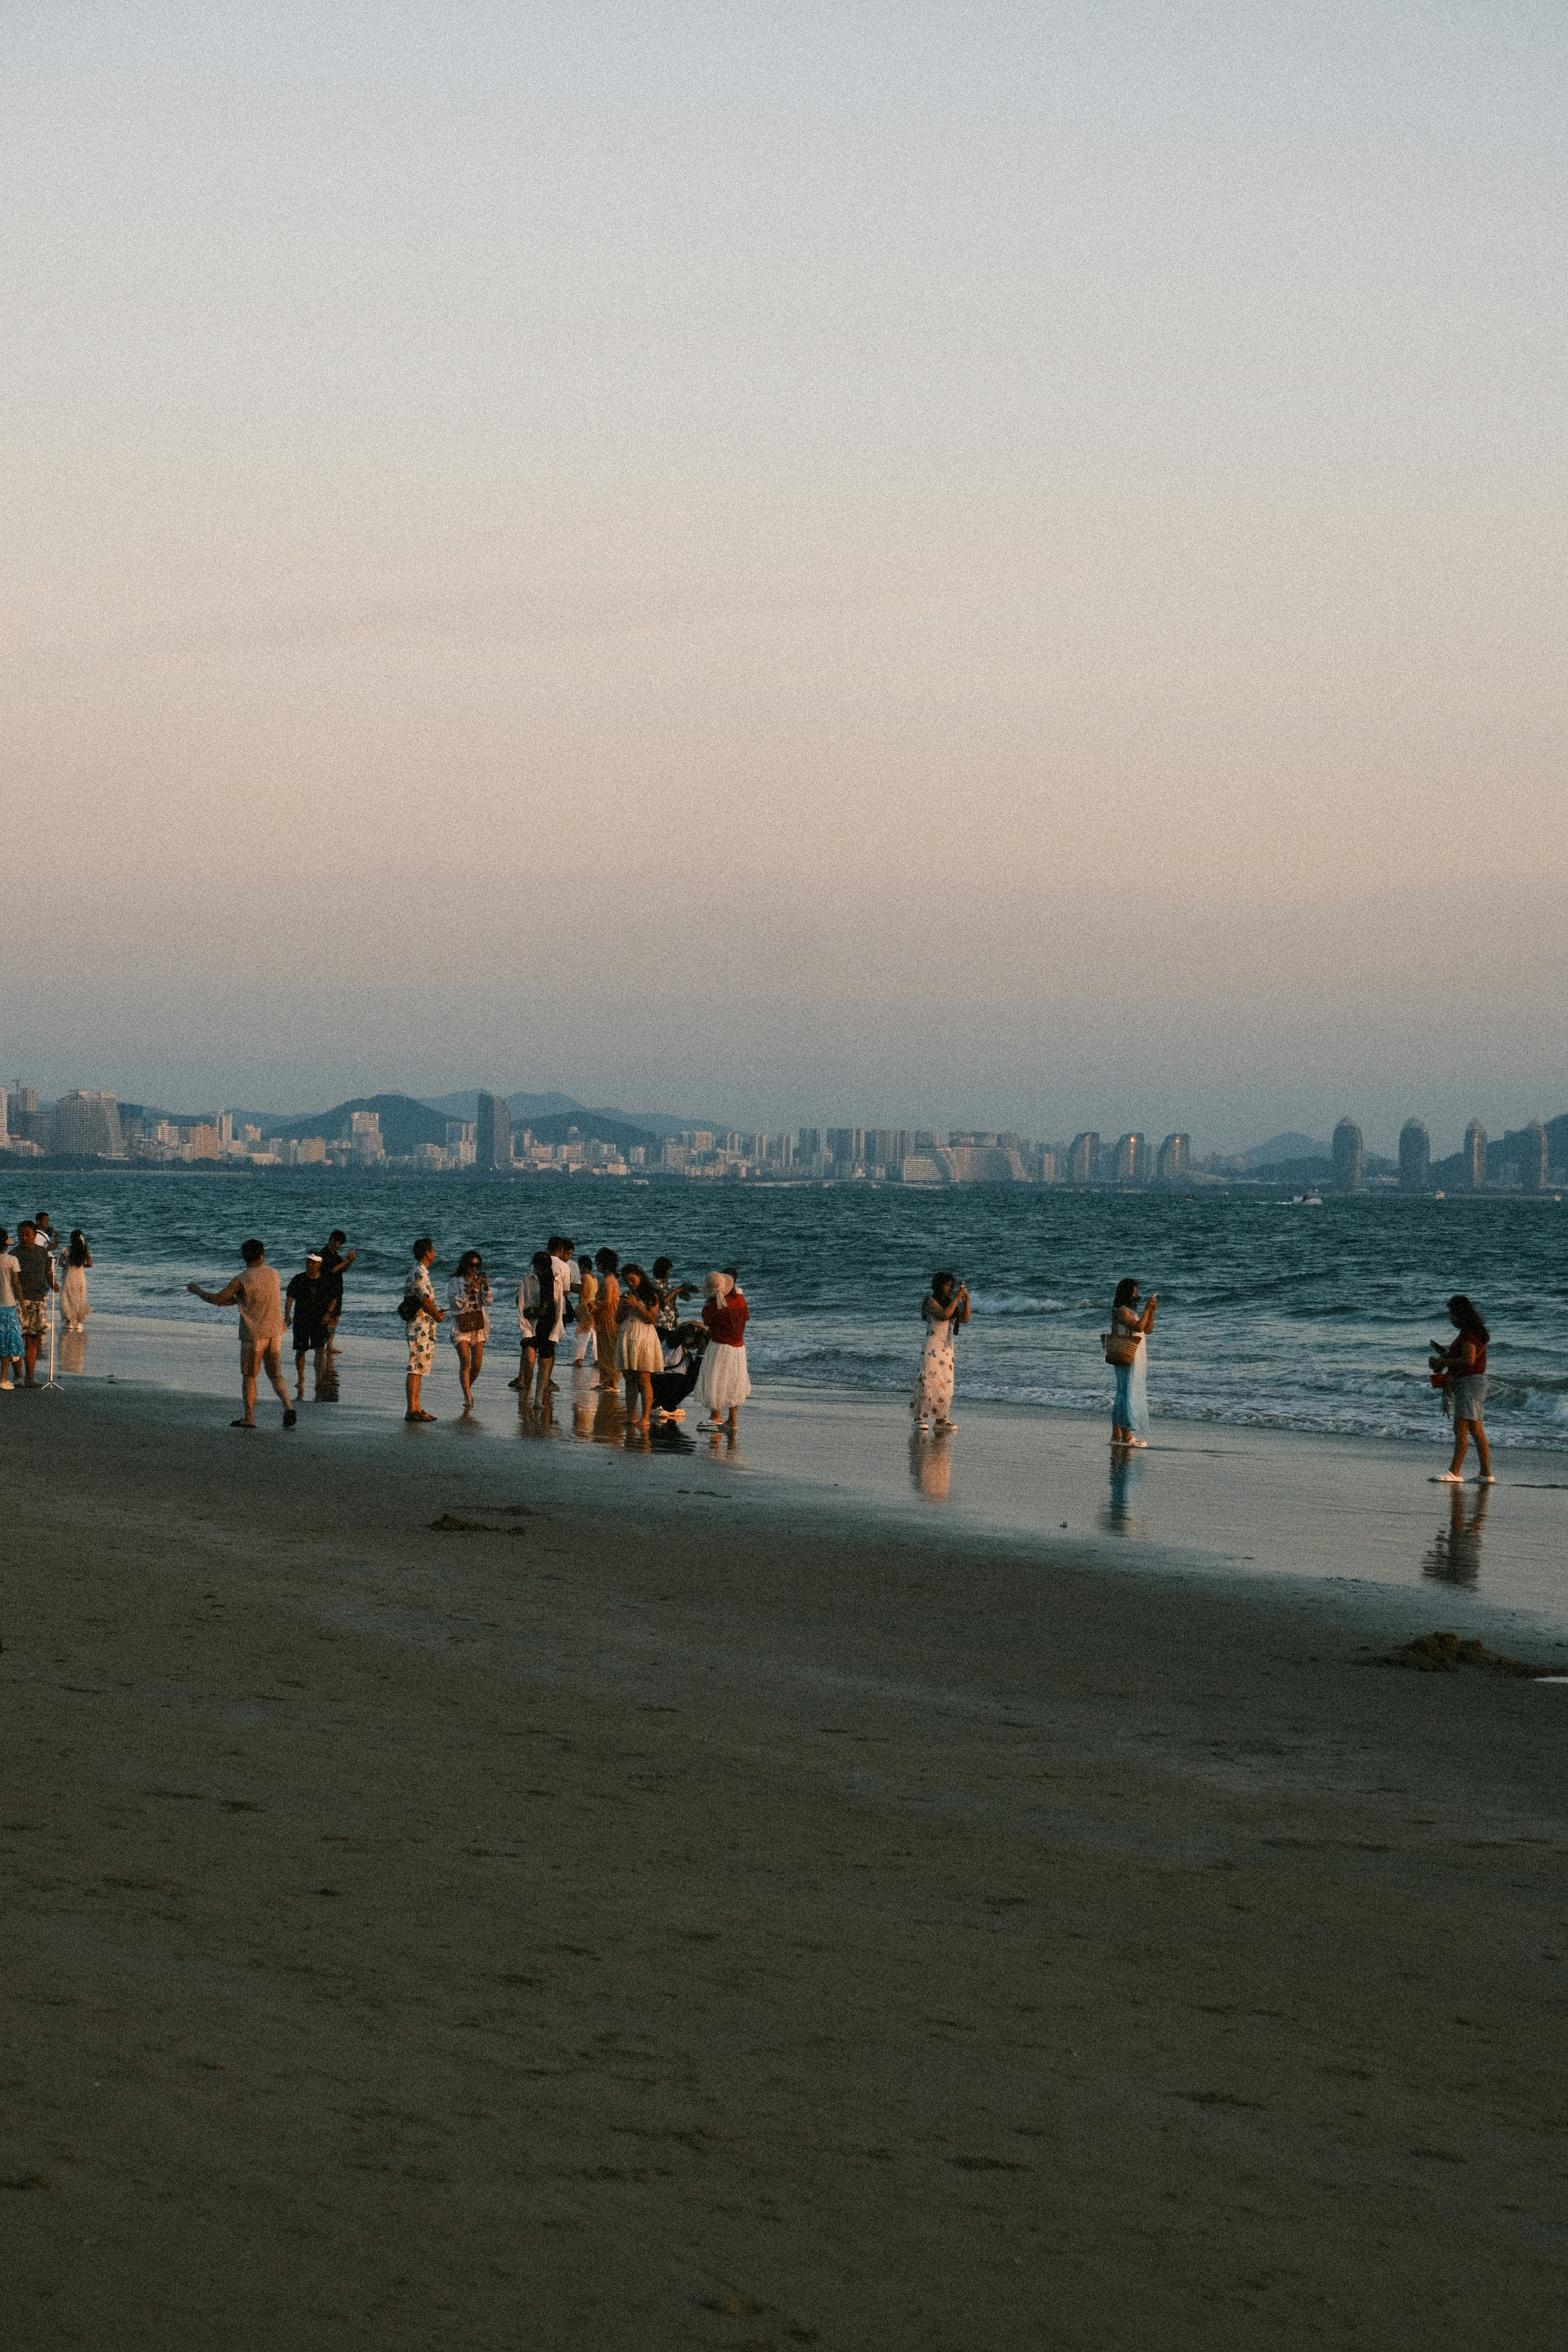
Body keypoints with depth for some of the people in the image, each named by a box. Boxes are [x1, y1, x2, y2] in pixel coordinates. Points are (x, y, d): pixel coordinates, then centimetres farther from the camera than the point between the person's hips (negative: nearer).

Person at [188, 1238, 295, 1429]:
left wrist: (198, 1291, 3)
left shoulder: (242, 1280, -13)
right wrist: (233, 1300, 17)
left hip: (253, 1334, -5)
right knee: (275, 1374, 14)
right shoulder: (273, 1274, 5)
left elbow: (217, 1299, -13)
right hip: (275, 1332, 5)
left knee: (248, 1376, 6)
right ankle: (288, 1408, -4)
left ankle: (249, 1418, 7)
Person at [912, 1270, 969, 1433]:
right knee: (929, 1381, -12)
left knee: (945, 1383, 4)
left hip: (947, 1348, 7)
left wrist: (966, 1302, -3)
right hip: (932, 1347, -7)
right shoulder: (931, 1302, -7)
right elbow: (944, 1315, -21)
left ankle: (941, 1419, 7)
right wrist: (957, 1298, -17)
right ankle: (919, 1417, -10)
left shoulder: (950, 1303, 14)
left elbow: (965, 1319, 10)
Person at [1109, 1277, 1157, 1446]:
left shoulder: (1133, 1311, 16)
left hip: (1138, 1358, 10)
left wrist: (1152, 1311, 4)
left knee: (1123, 1396, 11)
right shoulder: (1121, 1311, -13)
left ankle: (1117, 1435, 14)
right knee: (1129, 1395, -9)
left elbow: (1148, 1330, 16)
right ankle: (1127, 1436, -7)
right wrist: (1147, 1309, -17)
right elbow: (1138, 1327, -23)